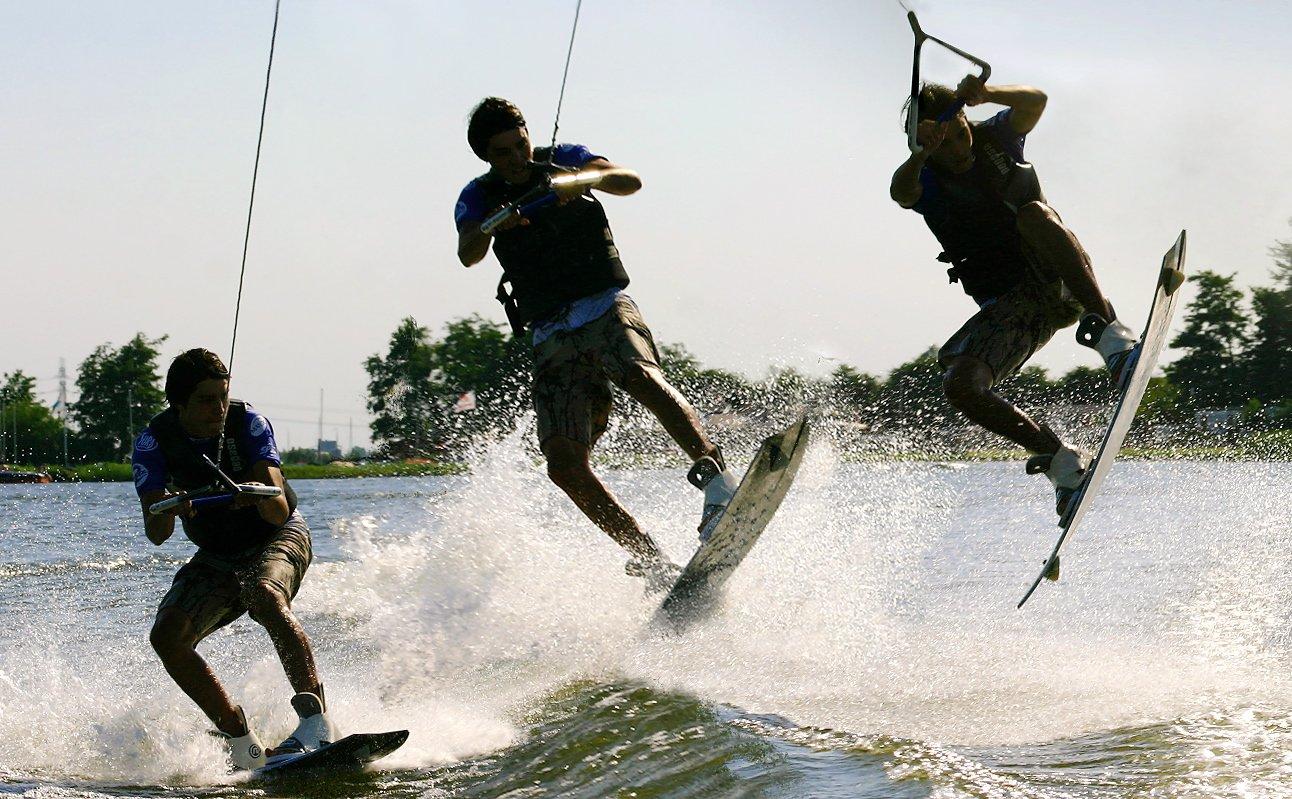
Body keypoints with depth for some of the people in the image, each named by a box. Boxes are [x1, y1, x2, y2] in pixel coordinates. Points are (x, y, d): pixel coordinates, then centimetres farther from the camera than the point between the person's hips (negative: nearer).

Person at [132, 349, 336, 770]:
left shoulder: (247, 423, -20)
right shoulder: (154, 442, -13)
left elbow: (279, 511, -28)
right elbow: (155, 534, -22)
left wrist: (259, 496, -51)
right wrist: (167, 511, -45)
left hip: (279, 538, -4)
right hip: (216, 557, 4)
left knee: (265, 596, -37)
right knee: (167, 637, -18)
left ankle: (316, 719, -48)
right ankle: (243, 743, -14)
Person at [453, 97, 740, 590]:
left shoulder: (563, 161, 9)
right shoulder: (479, 197, 10)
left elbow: (630, 182, -6)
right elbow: (468, 254, -10)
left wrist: (585, 179, -27)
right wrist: (494, 224, -32)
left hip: (607, 307, -2)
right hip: (551, 336, 2)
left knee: (641, 376, -36)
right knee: (565, 465, -14)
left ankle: (718, 481, -47)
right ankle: (650, 562, -12)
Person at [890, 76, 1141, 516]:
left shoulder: (993, 137, 2)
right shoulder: (927, 180, -3)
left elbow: (1034, 103, -18)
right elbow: (901, 192, -28)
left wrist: (986, 94, -38)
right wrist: (923, 153, -49)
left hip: (1061, 282, -1)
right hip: (1008, 308, 1)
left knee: (1033, 213, -32)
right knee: (960, 386, -24)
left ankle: (1108, 329, -40)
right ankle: (1062, 460, -13)